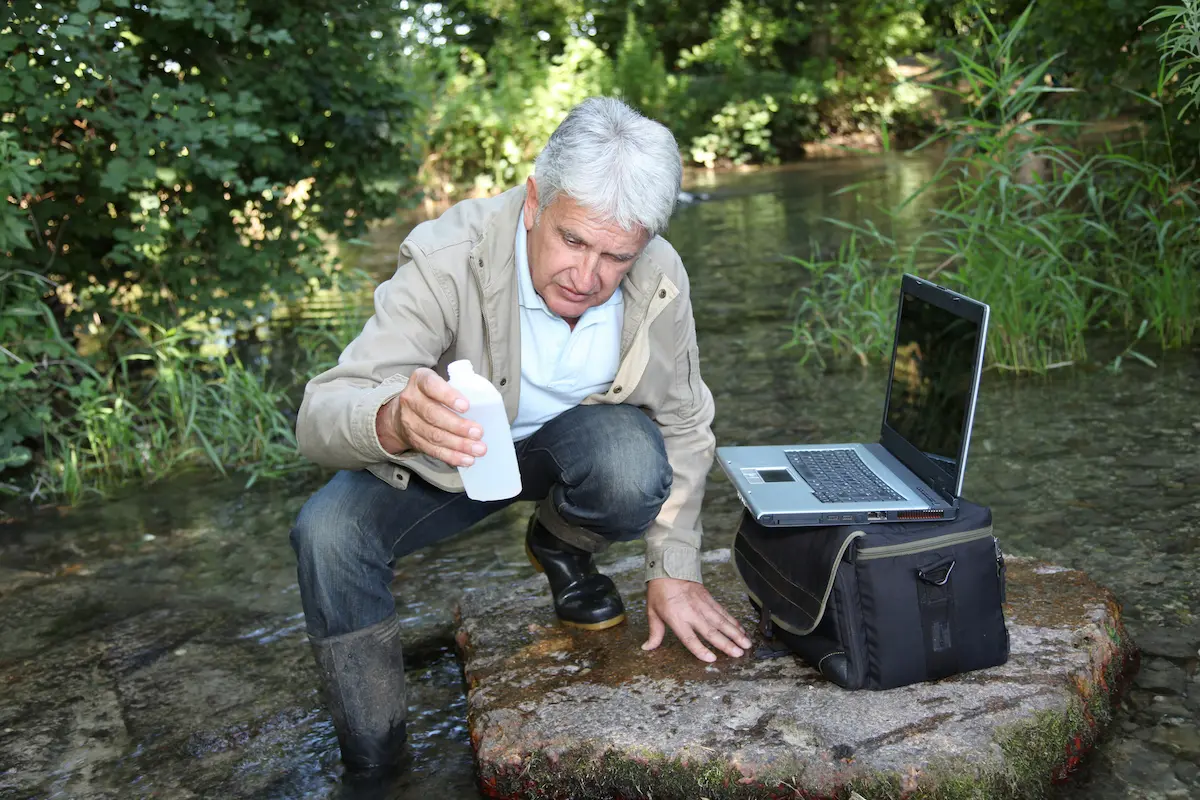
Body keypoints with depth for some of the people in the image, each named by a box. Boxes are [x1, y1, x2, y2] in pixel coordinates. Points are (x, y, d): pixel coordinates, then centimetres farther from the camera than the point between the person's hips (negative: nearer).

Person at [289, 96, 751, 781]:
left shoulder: (660, 278, -22)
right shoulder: (447, 259, -32)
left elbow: (683, 425, -6)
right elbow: (321, 415, -36)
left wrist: (675, 570, -8)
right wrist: (395, 420, -60)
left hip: (571, 442, 2)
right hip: (447, 454, -1)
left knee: (635, 466, -33)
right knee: (328, 534, -27)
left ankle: (563, 548, 5)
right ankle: (374, 762, -5)